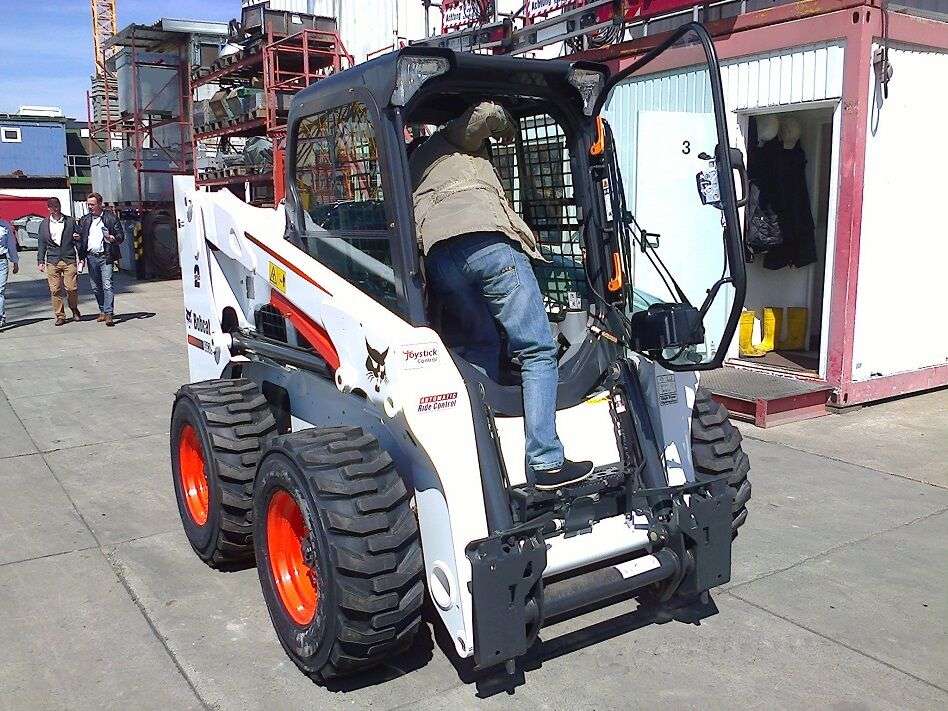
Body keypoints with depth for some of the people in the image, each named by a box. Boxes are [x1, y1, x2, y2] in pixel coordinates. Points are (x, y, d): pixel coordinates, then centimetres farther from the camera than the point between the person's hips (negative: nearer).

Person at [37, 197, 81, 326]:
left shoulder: (70, 221, 7)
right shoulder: (44, 224, 10)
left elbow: (78, 239, 11)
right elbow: (41, 244, 14)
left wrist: (81, 257, 0)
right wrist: (40, 261, 9)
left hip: (69, 260, -1)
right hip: (52, 261, 1)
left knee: (72, 288, -7)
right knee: (55, 290, -1)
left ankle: (74, 309, 19)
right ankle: (60, 316, 9)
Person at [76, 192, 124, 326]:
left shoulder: (111, 218, 1)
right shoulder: (84, 219, 13)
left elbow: (121, 236, 3)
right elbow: (80, 238, 14)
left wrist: (113, 238, -18)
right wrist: (81, 256, 2)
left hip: (105, 256, -4)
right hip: (91, 257, 5)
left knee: (107, 285, -12)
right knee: (96, 287, 9)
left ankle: (108, 314, -14)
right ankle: (102, 311, 21)